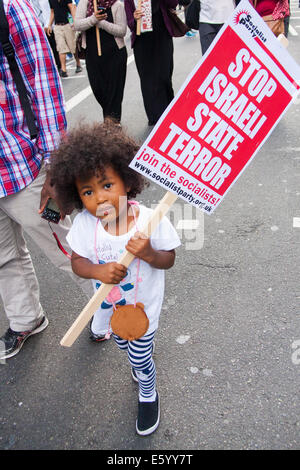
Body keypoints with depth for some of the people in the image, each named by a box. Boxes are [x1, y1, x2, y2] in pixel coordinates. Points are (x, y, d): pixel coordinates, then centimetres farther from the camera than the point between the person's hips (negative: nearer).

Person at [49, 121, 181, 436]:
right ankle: (143, 361, 68)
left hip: (143, 306, -3)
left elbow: (169, 260, -16)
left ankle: (148, 395, 50)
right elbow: (77, 262, -12)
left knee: (140, 359, 16)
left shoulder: (151, 220, -30)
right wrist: (99, 271, -33)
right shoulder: (83, 223, -23)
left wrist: (149, 254, -38)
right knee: (123, 344, 31)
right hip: (110, 305, 4)